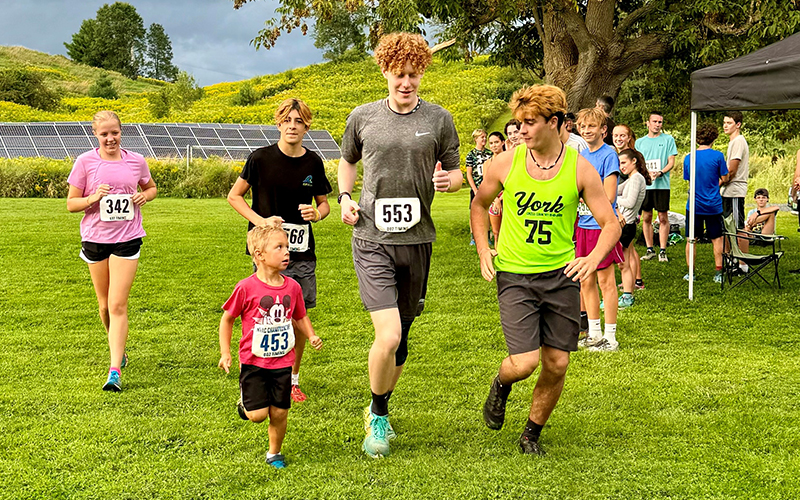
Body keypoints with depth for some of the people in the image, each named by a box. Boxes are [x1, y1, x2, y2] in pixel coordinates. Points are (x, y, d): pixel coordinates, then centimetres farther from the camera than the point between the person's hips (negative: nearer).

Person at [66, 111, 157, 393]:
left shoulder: (136, 161, 2)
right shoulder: (85, 162, -2)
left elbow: (151, 188, 21)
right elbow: (71, 204, 2)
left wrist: (144, 196, -2)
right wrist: (93, 198, -18)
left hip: (127, 239, -1)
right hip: (95, 238, 1)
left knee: (118, 305, -10)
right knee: (105, 305, 13)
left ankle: (114, 371, -11)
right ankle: (119, 350, 40)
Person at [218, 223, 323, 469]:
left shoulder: (292, 286, -1)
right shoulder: (246, 287, -13)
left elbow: (300, 317, 14)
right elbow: (227, 319, -2)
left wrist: (311, 335, -5)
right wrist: (225, 354, -6)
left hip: (283, 361, 3)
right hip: (254, 361, -3)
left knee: (279, 413, 6)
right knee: (258, 414, -7)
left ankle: (274, 453, 30)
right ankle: (245, 400, 27)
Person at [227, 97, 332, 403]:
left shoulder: (313, 163, 4)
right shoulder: (261, 158, -4)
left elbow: (324, 203, 16)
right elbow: (234, 196, 3)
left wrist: (317, 214, -7)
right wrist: (259, 220, -11)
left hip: (302, 253, 3)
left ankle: (293, 379, 22)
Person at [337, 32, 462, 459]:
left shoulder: (438, 119, 3)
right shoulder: (362, 117, 4)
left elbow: (457, 173, 11)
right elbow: (347, 161, 22)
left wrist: (448, 180, -12)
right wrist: (344, 197, 4)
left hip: (417, 240, 2)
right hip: (372, 240, -2)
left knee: (401, 338, 12)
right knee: (388, 336, -15)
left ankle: (379, 412, 35)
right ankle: (377, 416, 9)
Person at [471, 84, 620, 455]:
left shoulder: (580, 169, -4)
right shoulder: (506, 163, -3)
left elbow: (611, 223, 0)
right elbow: (479, 205, 14)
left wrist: (594, 257, -19)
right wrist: (483, 250, 1)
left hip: (561, 275, 1)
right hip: (514, 275, -1)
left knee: (557, 364, 3)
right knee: (526, 362, -12)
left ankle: (532, 434, 26)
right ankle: (501, 384, 26)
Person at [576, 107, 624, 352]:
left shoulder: (608, 155, -10)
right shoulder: (581, 156, 12)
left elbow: (608, 196, -16)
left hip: (602, 223, -7)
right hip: (582, 223, 7)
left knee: (605, 280, -1)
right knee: (586, 281, 11)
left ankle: (610, 336, 6)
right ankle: (594, 332, 23)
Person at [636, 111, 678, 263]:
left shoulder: (668, 139, 6)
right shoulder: (640, 142, 13)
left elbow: (671, 162, 2)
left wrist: (660, 172, -16)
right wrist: (648, 173, -9)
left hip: (662, 184, -2)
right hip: (644, 184, 3)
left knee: (663, 217, -3)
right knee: (646, 217, 5)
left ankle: (662, 250, -1)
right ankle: (649, 249, 13)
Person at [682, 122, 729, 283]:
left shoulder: (688, 158, -2)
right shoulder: (717, 156, -11)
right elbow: (725, 178, -4)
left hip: (694, 205, 1)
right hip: (713, 205, -1)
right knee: (717, 239, 10)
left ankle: (691, 272, 13)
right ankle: (718, 273, 11)